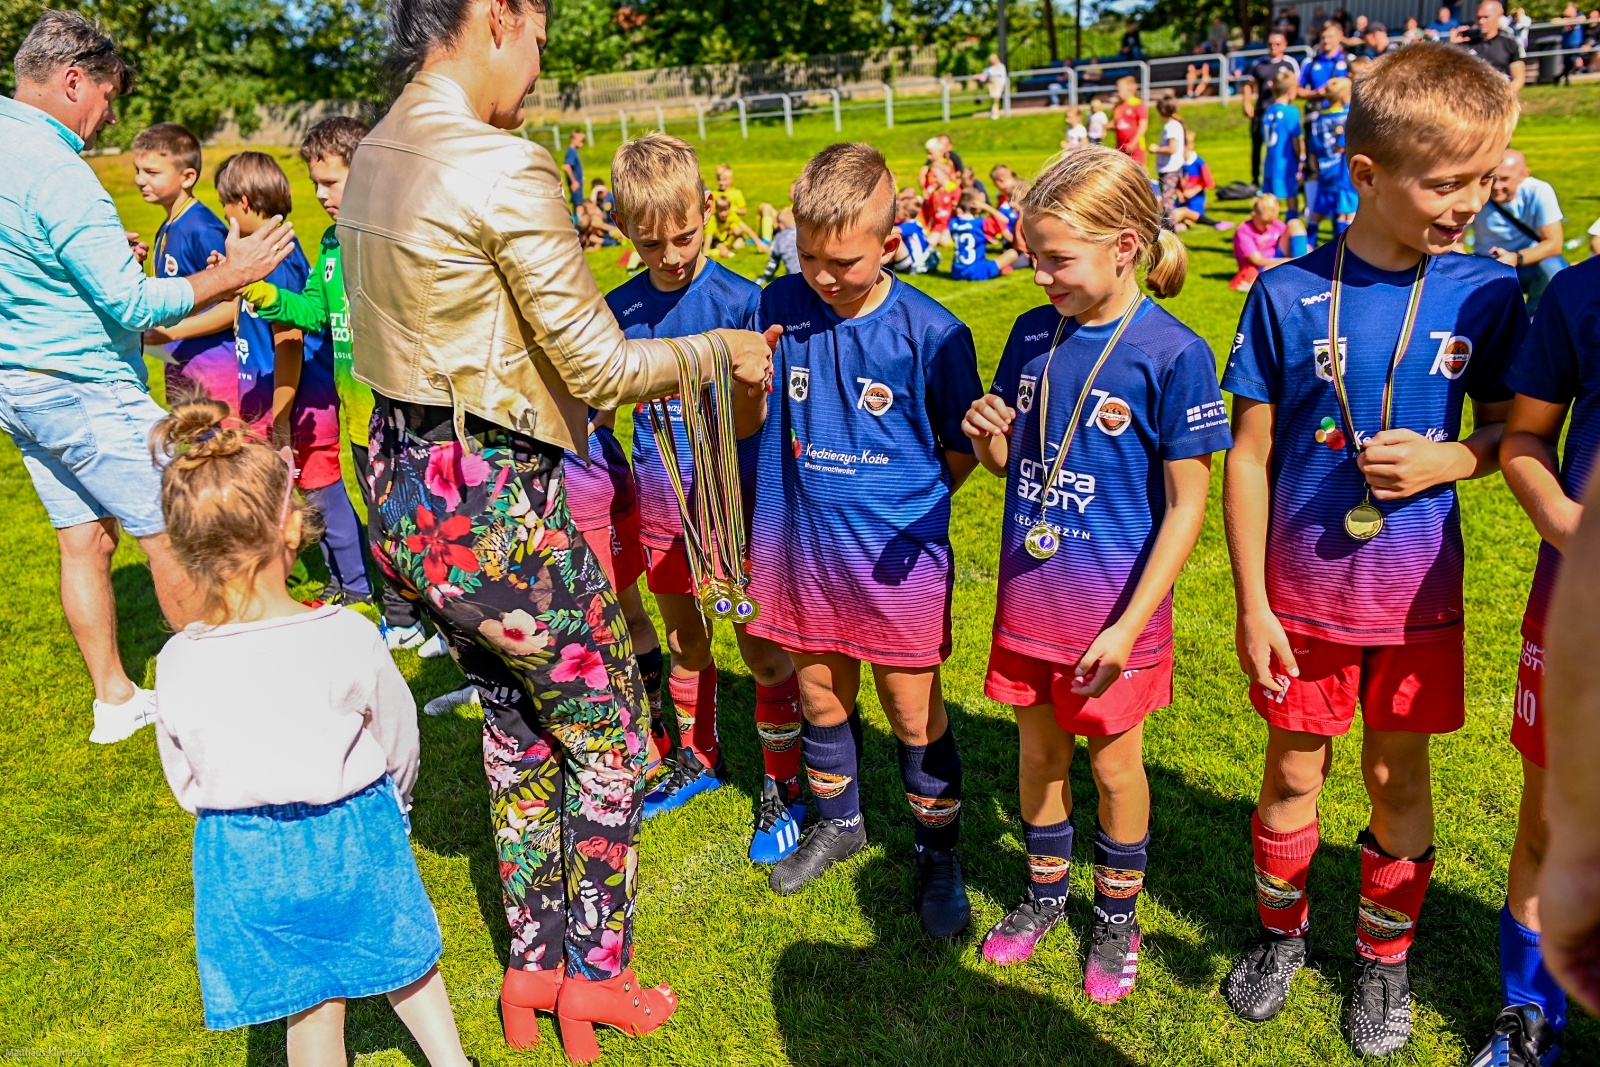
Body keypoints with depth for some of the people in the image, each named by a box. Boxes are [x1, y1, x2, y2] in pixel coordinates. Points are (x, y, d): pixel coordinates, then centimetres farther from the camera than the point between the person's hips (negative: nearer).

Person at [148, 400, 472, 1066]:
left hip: (244, 856, 2)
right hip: (354, 832, -1)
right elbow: (398, 737, -5)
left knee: (312, 1008, 20)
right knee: (400, 953, 26)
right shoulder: (348, 637, -21)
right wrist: (389, 800, 17)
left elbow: (182, 779, 1)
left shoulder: (177, 665, -15)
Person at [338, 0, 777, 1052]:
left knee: (516, 719, 23)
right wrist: (720, 351, -1)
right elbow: (599, 367, -16)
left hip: (402, 488, 9)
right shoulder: (507, 169, -20)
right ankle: (597, 977, 28)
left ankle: (533, 965, 37)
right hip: (492, 503, -9)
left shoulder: (375, 157, 7)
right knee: (608, 728, 12)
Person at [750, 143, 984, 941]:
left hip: (898, 557, -3)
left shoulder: (930, 332, -14)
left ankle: (939, 855, 30)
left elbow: (963, 448, -2)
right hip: (804, 547, 4)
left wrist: (906, 506, -4)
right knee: (820, 697, 19)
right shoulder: (781, 306, -3)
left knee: (915, 711, 9)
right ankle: (838, 822, 43)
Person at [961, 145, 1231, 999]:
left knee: (1114, 764, 13)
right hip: (1028, 593, 5)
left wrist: (1129, 625, -17)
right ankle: (1045, 891, 42)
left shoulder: (1172, 353, -16)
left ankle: (1118, 917, 36)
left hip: (1115, 607, -4)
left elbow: (1187, 503, -14)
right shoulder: (1031, 335, 0)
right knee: (1038, 749, 19)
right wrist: (988, 434, -13)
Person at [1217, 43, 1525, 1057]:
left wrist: (1449, 460, -17)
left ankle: (1385, 959, 37)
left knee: (1400, 778, 14)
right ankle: (1283, 931, 38)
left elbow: (1507, 426, 6)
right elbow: (1249, 455, -8)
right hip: (1301, 593, -1)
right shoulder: (1288, 294, -12)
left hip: (1416, 595, 1)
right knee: (1293, 773, 13)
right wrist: (1252, 604, -8)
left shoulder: (1486, 293, -7)